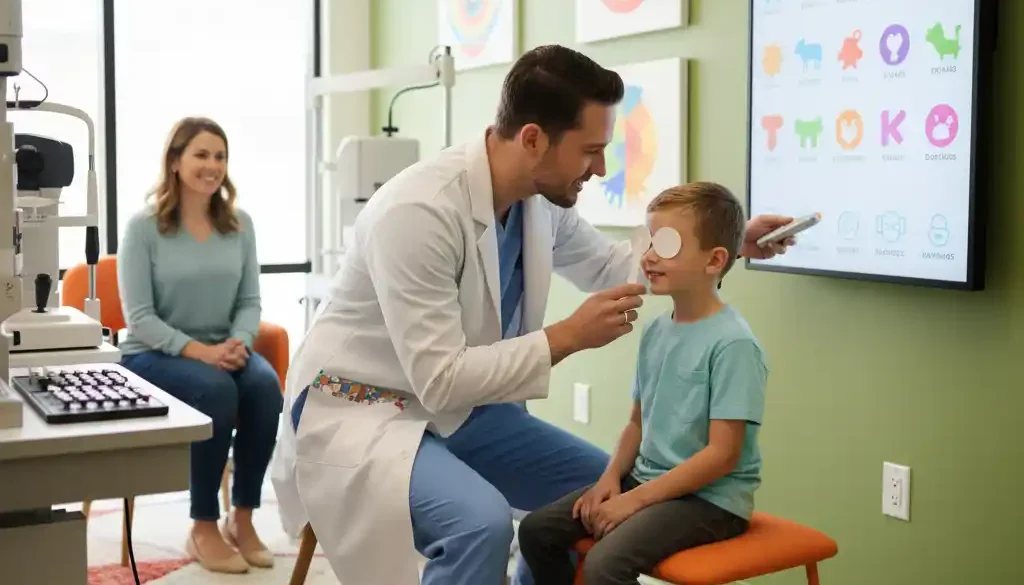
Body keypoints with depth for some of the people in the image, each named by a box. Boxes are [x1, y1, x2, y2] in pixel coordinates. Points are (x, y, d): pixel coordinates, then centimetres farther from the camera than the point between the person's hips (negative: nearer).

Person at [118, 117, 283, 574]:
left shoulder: (240, 224, 4)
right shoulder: (144, 226, -8)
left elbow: (250, 302, 5)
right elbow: (138, 317, -12)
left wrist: (239, 342, -17)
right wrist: (197, 350, -25)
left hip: (222, 350, 4)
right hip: (155, 353, -4)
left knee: (265, 385, -29)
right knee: (216, 390, -34)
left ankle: (242, 518, -13)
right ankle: (203, 529, -19)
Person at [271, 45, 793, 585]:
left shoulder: (542, 198, -5)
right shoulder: (419, 212, -30)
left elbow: (609, 266, 16)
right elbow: (439, 381, -29)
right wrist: (569, 336, -27)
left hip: (458, 406, 8)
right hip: (358, 411, -8)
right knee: (481, 522, -33)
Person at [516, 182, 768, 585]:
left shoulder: (732, 343, -18)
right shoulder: (655, 332, 6)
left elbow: (722, 455, -21)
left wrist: (635, 500, -19)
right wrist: (611, 477, -2)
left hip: (711, 498, -8)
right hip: (647, 480, 8)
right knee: (537, 530, 0)